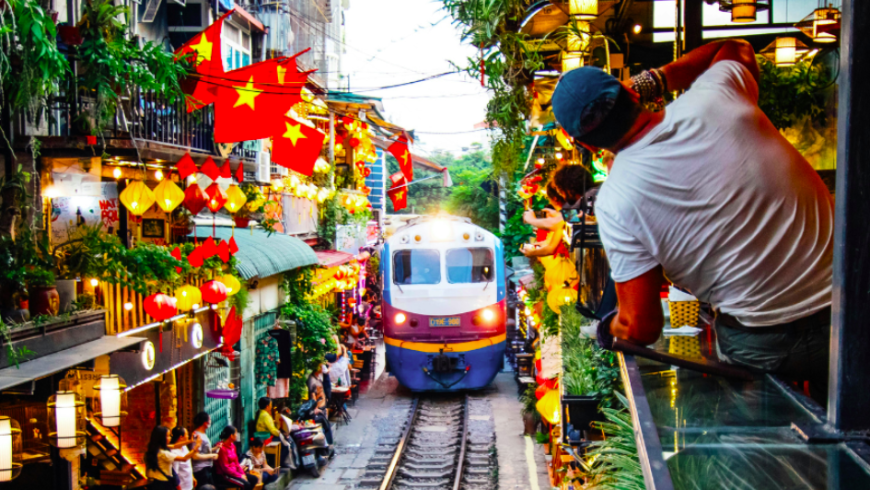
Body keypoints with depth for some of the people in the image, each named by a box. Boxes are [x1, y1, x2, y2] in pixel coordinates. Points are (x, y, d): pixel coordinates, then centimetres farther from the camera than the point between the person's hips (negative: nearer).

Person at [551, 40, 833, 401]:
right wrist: (653, 80, 14)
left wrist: (609, 328, 11)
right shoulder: (713, 97, -9)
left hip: (760, 344, -4)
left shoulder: (614, 202, -17)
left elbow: (642, 329, -11)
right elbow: (736, 49, 19)